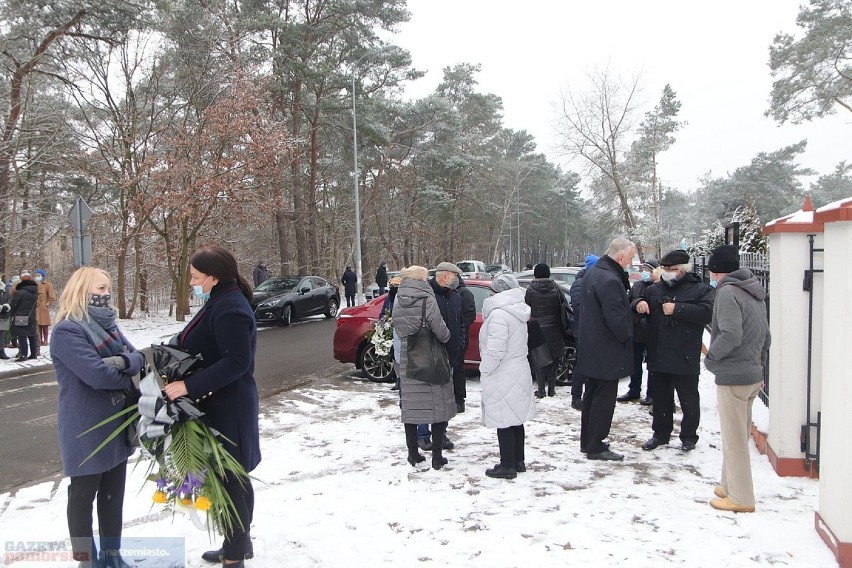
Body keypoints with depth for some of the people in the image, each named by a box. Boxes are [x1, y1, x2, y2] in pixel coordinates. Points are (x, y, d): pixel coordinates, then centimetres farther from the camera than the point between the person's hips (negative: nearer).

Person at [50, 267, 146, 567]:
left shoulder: (107, 324, 9)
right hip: (87, 430, -8)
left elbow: (139, 358, 0)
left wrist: (125, 361, -22)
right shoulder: (67, 331, -18)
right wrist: (130, 378, -10)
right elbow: (97, 374, -27)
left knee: (113, 494, 18)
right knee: (83, 497, 9)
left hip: (117, 425, 8)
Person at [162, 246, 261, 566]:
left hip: (228, 409, -10)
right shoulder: (220, 303, 12)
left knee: (231, 480, 0)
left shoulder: (230, 308, -20)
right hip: (219, 404, 10)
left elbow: (237, 362, -26)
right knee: (232, 477, 19)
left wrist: (189, 386, -28)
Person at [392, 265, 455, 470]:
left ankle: (413, 453, 20)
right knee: (439, 407, 7)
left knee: (410, 406, 13)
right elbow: (440, 331, -15)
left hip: (407, 362, 5)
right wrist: (447, 336, 5)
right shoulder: (427, 301, -15)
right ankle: (437, 456, 10)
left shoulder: (398, 303, 1)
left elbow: (399, 330, 6)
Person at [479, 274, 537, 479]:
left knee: (504, 423, -1)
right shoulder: (517, 312, 11)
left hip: (502, 377, -9)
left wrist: (485, 369, -10)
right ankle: (518, 461, 27)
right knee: (516, 419, 16)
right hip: (519, 373, 9)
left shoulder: (499, 314, -19)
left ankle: (507, 466, 7)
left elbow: (495, 350, -25)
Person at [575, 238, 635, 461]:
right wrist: (627, 337, -9)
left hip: (591, 348, 10)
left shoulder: (593, 273, 8)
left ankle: (587, 441, 29)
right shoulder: (610, 280, -25)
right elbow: (617, 319, -26)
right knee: (604, 399, 1)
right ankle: (596, 447, 9)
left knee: (592, 396, 18)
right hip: (607, 352, -10)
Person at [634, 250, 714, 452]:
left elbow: (706, 313, -20)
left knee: (689, 399, 8)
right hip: (658, 357, 5)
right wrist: (639, 303, -3)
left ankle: (689, 436, 23)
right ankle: (661, 433, 29)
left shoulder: (701, 290, -5)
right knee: (660, 398, 15)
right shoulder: (654, 289, 11)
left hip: (685, 359, -5)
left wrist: (677, 309, -23)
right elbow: (635, 303, 21)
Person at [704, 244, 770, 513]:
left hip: (732, 377, -9)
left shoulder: (728, 292, -16)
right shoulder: (755, 293, 13)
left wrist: (711, 355, -12)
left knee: (734, 439, 0)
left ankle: (740, 498, 8)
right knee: (740, 435, 19)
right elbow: (765, 336, 18)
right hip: (753, 375, 9)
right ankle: (730, 485, 31)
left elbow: (731, 335, -27)